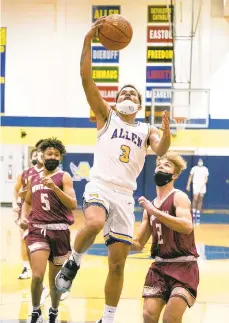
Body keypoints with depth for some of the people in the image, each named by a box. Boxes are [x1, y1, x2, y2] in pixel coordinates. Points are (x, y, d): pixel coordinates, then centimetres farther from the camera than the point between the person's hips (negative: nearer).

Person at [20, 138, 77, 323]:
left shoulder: (64, 177, -1)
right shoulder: (34, 178, 11)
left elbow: (73, 205, -13)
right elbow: (27, 202, 26)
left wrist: (54, 187, -23)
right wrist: (24, 217, 6)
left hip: (59, 231, -1)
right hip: (38, 230, 2)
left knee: (55, 279, 11)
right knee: (38, 275, -16)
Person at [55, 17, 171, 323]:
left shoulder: (147, 130, 17)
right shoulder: (106, 116, 11)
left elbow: (161, 149, -5)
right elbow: (86, 80, 0)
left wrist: (166, 131, -26)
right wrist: (88, 41, -9)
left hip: (125, 196, 3)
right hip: (99, 187, -3)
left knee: (118, 263, 2)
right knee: (94, 224, -37)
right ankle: (73, 262, -8)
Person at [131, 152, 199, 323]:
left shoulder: (179, 197, -7)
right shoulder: (150, 206, 13)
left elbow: (187, 227, -27)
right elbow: (138, 244, 18)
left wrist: (154, 211, -28)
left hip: (183, 266, -6)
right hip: (159, 265, 6)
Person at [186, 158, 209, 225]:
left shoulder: (205, 169, 7)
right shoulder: (194, 168, 3)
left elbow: (206, 178, 3)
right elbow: (190, 177, 5)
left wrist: (203, 184, -13)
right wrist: (188, 185, 0)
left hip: (202, 186, 2)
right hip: (196, 185, -2)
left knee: (200, 201, 4)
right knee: (195, 199, -14)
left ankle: (198, 217, 9)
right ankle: (193, 215, -6)